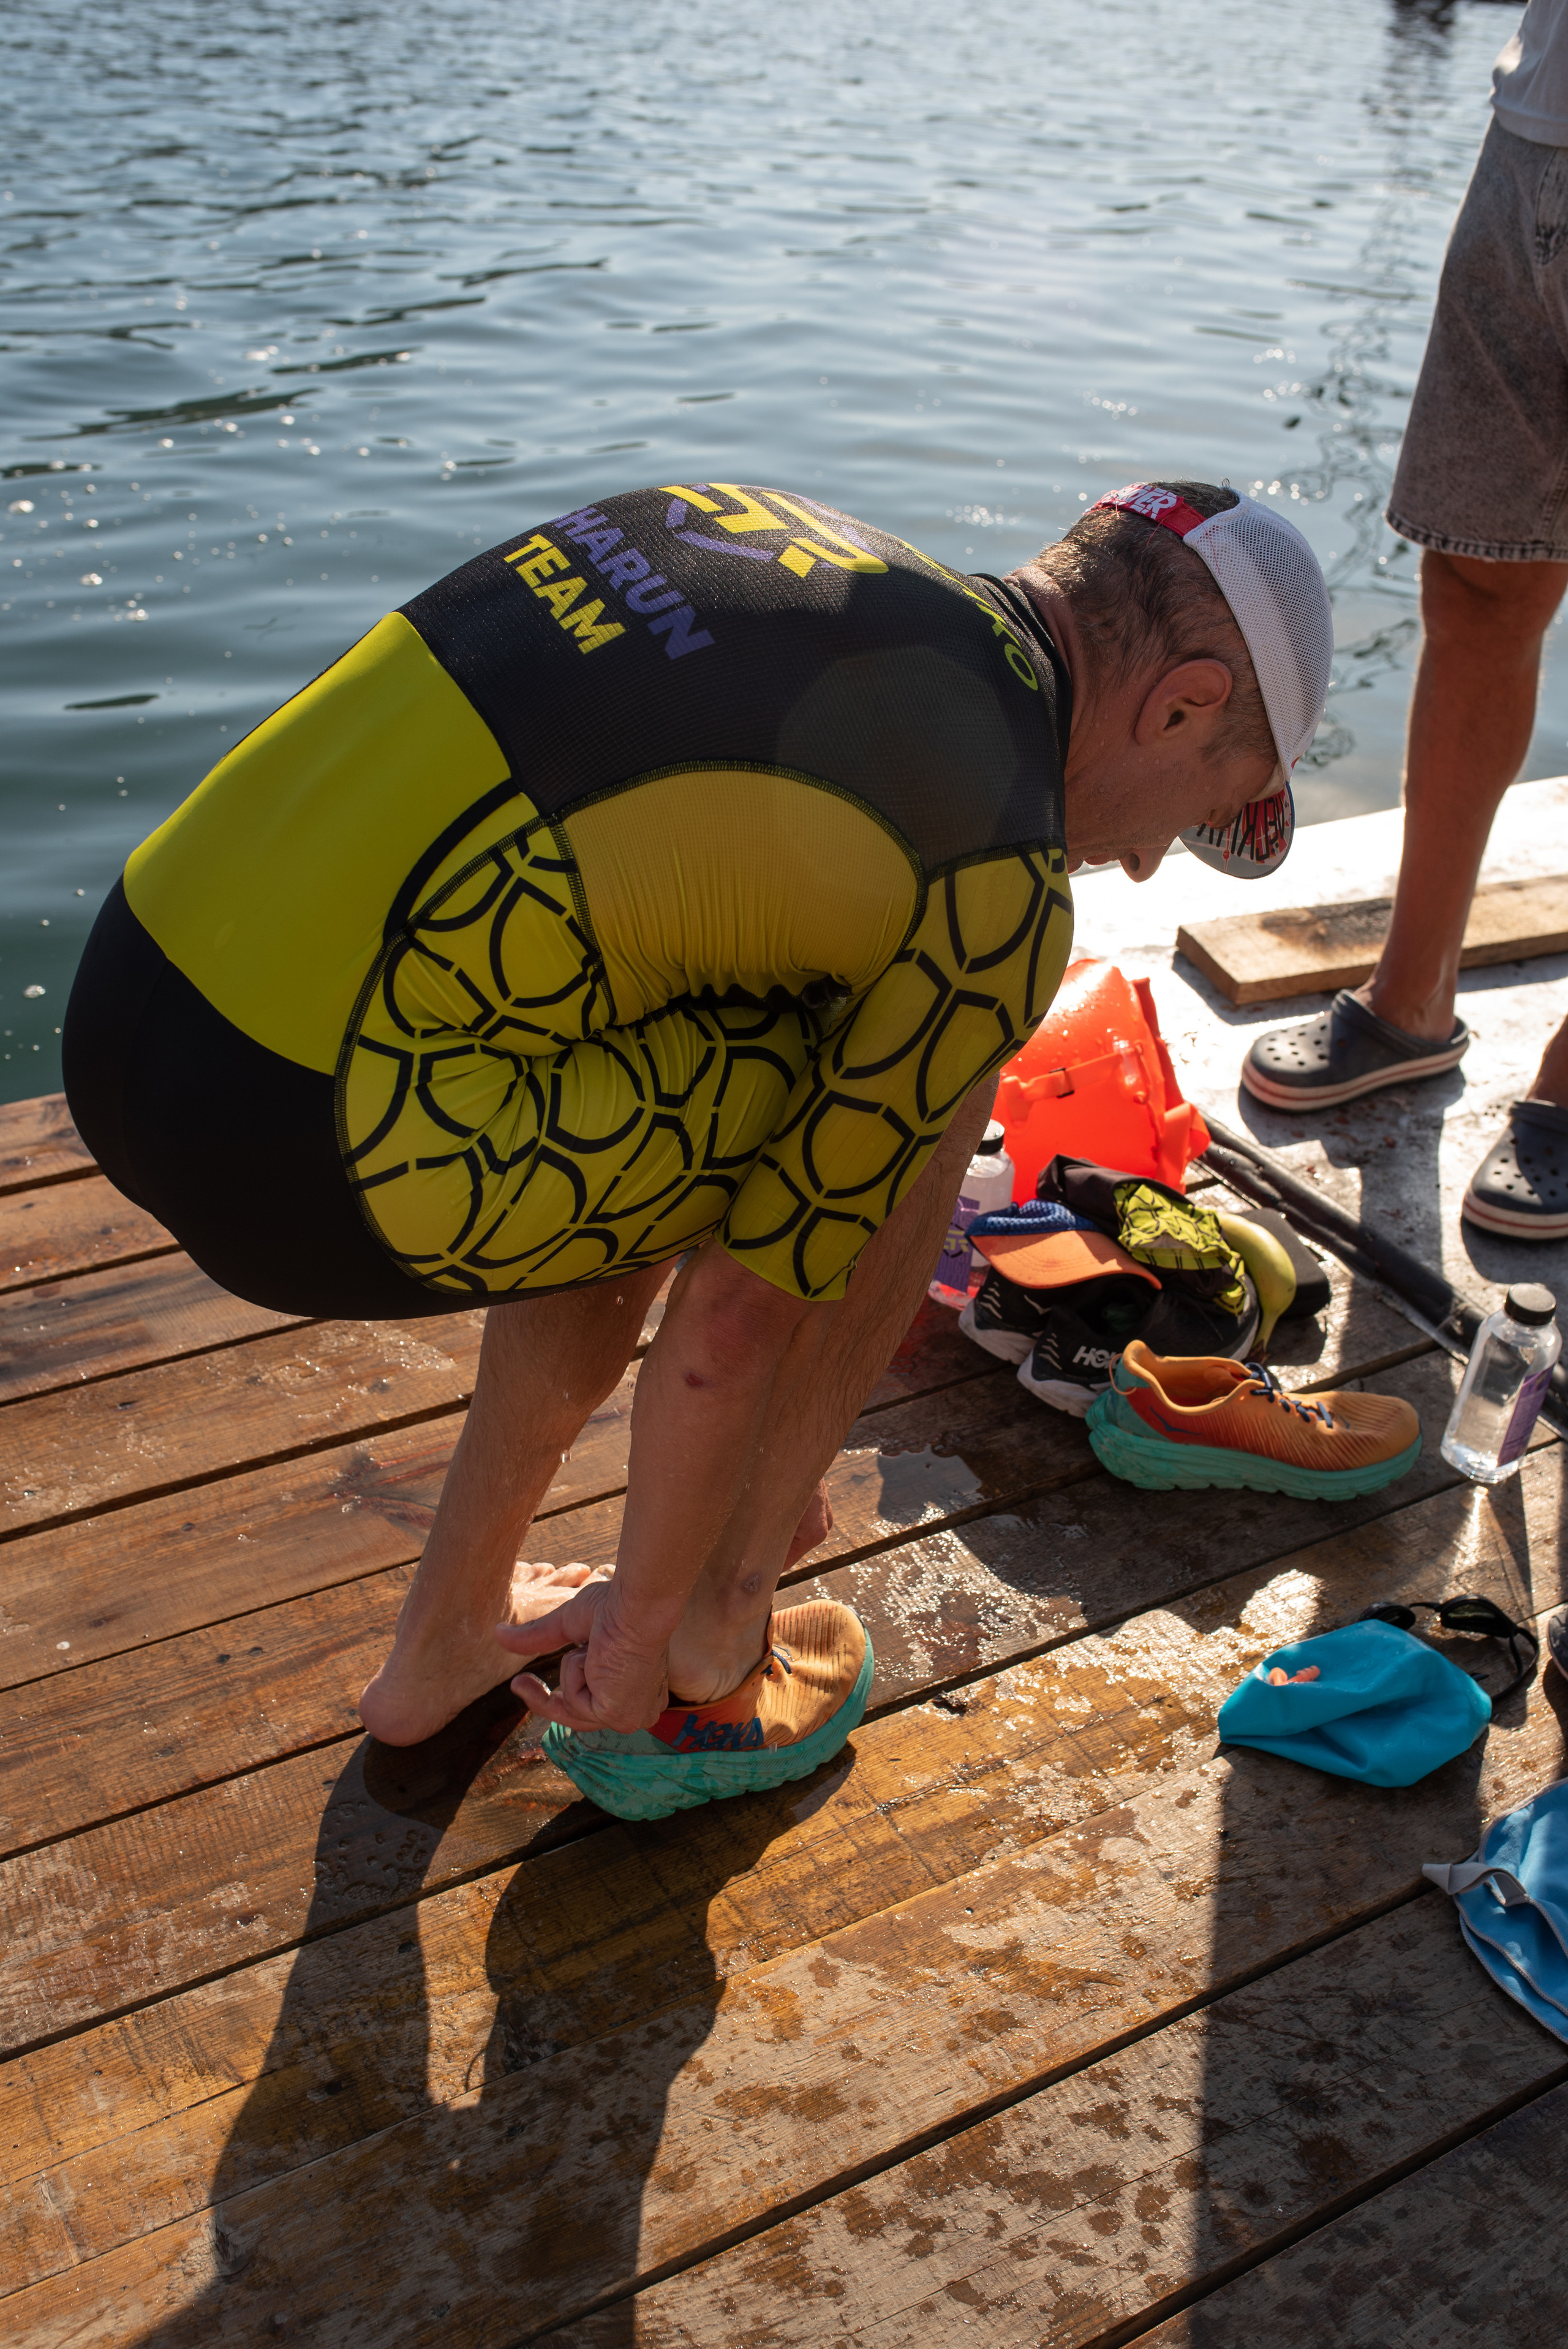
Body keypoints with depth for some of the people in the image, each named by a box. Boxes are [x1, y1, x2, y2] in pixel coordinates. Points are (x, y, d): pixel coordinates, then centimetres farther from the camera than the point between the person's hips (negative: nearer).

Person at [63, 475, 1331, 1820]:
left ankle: (450, 1637, 37)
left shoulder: (763, 537, 19)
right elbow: (748, 1311, 0)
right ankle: (691, 1663, 19)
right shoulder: (1000, 888, -6)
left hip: (135, 997, 9)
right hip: (321, 1147, -8)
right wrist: (642, 1624, 20)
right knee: (935, 1076, 7)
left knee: (657, 1156, 28)